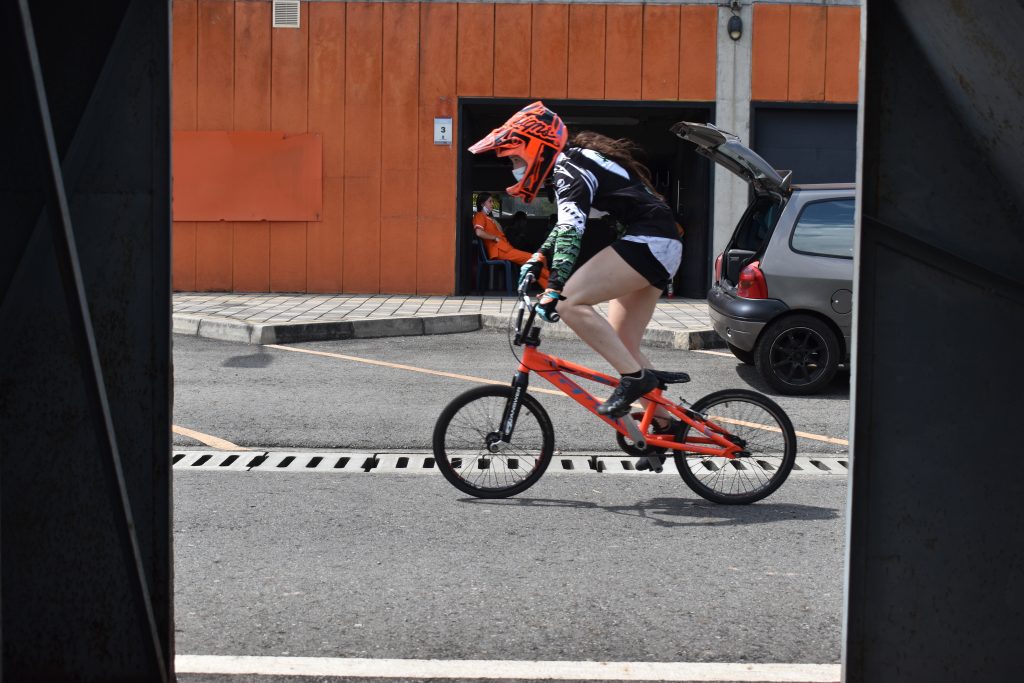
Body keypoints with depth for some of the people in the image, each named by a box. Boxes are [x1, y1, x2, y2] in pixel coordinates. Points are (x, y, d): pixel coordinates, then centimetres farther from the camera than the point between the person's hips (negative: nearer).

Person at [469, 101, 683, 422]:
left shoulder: (568, 168, -12)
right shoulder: (575, 159, 19)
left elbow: (571, 229, -26)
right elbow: (568, 223, 33)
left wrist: (554, 288, -33)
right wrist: (538, 258, 23)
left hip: (648, 241, -10)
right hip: (662, 248, 10)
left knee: (570, 301, -20)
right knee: (622, 345, 11)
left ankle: (635, 376, -16)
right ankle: (666, 423, 17)